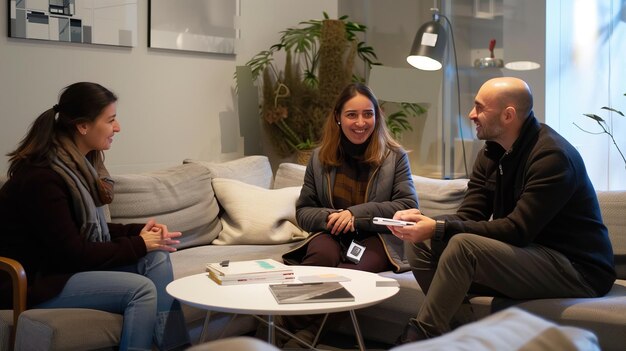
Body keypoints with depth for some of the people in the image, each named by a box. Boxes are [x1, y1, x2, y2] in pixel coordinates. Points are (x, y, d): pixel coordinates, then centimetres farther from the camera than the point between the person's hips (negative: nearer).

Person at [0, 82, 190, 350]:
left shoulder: (79, 164, 5)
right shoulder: (41, 178, -23)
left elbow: (91, 228, 12)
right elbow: (73, 253, -23)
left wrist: (138, 230, -4)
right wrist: (139, 244, -15)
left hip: (68, 266, 9)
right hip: (35, 282, -9)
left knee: (157, 257, -7)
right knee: (142, 289, -22)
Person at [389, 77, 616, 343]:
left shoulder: (552, 156, -19)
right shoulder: (491, 154, 7)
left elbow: (516, 231, -26)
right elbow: (468, 216, 2)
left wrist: (439, 229, -28)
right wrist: (426, 221, -20)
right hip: (529, 254, 9)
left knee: (463, 246, -29)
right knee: (421, 246, -4)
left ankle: (416, 340, -18)